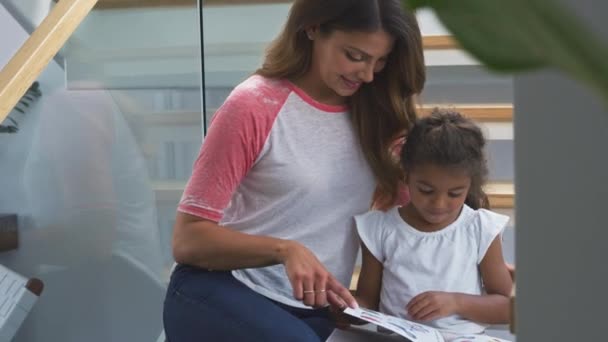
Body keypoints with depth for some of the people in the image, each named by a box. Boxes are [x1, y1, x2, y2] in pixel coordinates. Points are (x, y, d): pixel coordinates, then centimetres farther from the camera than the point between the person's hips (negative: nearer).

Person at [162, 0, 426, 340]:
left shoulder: (369, 112, 6)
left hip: (315, 310, 5)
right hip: (222, 295, -5)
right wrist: (284, 250, -26)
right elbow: (189, 240, -11)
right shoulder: (255, 105, -9)